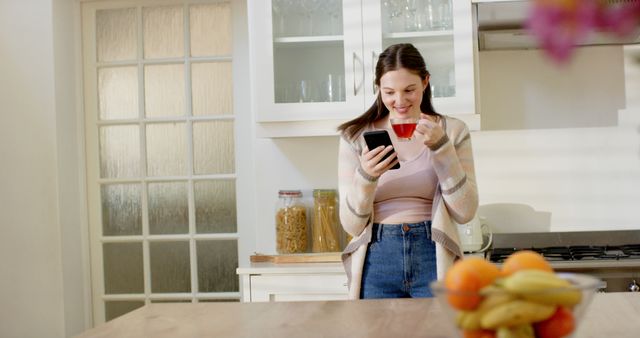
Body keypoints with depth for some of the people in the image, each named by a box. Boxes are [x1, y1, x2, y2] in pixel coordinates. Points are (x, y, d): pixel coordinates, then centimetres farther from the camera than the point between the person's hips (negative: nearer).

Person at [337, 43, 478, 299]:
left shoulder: (452, 131, 5)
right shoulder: (355, 137, 5)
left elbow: (465, 213, -3)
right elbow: (352, 225, 2)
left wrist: (440, 147, -10)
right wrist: (366, 176, -16)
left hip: (434, 259, 0)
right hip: (377, 262, 1)